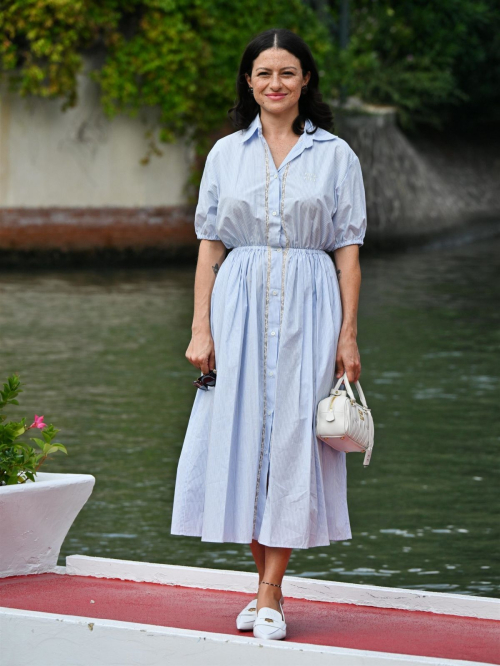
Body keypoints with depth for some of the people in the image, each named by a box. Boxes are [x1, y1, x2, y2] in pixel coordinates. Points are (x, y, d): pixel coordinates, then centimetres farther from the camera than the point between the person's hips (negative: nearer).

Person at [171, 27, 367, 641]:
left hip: (308, 305, -2)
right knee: (241, 435, 1)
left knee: (293, 437, -5)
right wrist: (201, 329, -1)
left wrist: (348, 335, -5)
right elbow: (209, 246, 8)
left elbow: (348, 250, 3)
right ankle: (266, 585, 14)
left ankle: (270, 597, -1)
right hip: (239, 304, 2)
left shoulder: (335, 155, 4)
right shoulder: (226, 153, 8)